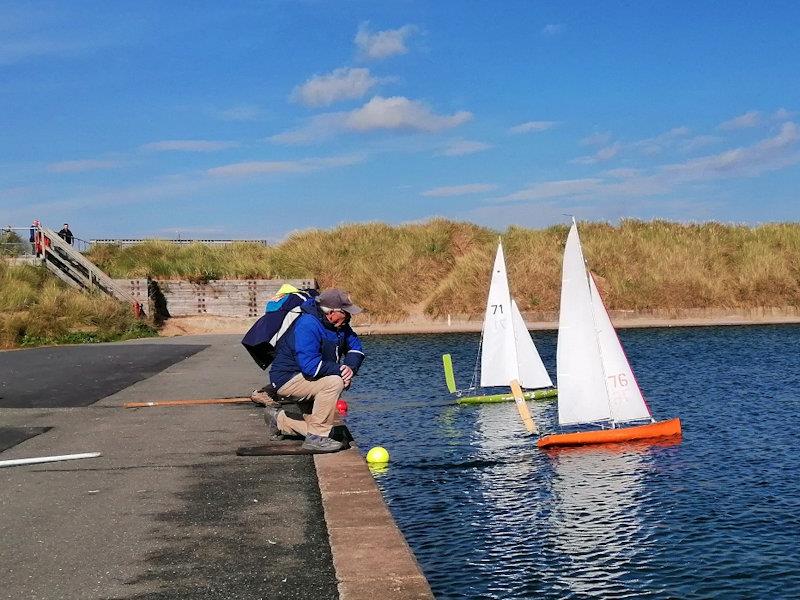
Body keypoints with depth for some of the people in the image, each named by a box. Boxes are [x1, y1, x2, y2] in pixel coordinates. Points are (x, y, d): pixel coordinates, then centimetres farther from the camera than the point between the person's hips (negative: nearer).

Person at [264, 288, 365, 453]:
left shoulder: (339, 325, -2)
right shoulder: (308, 326, -28)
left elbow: (356, 347, 4)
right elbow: (310, 366, -35)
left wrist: (350, 367, -17)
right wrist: (340, 370, -26)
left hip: (307, 378, 9)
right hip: (287, 379, -9)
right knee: (334, 382, -31)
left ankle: (278, 419, 32)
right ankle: (316, 437, -23)